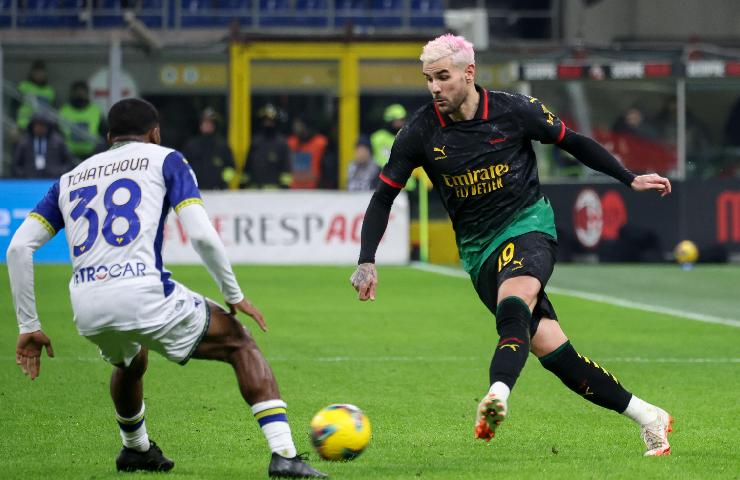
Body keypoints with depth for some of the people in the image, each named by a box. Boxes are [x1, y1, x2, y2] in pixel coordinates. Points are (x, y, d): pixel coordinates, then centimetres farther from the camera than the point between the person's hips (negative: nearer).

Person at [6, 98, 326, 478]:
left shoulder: (69, 179, 24)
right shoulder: (164, 160, 12)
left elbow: (18, 247, 14)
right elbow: (201, 235, -2)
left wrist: (29, 326, 16)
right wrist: (235, 296, 9)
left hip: (87, 311, 5)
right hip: (146, 296, -5)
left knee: (129, 362, 38)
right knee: (240, 345, 12)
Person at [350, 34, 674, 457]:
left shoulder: (514, 110, -7)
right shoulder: (420, 132, -4)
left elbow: (573, 142, 8)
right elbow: (383, 198, 3)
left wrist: (631, 179, 8)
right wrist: (367, 262, -7)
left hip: (529, 225, -2)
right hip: (479, 248, 2)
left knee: (513, 306, -35)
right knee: (550, 349, -6)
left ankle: (497, 395, -58)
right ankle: (648, 417, 5)